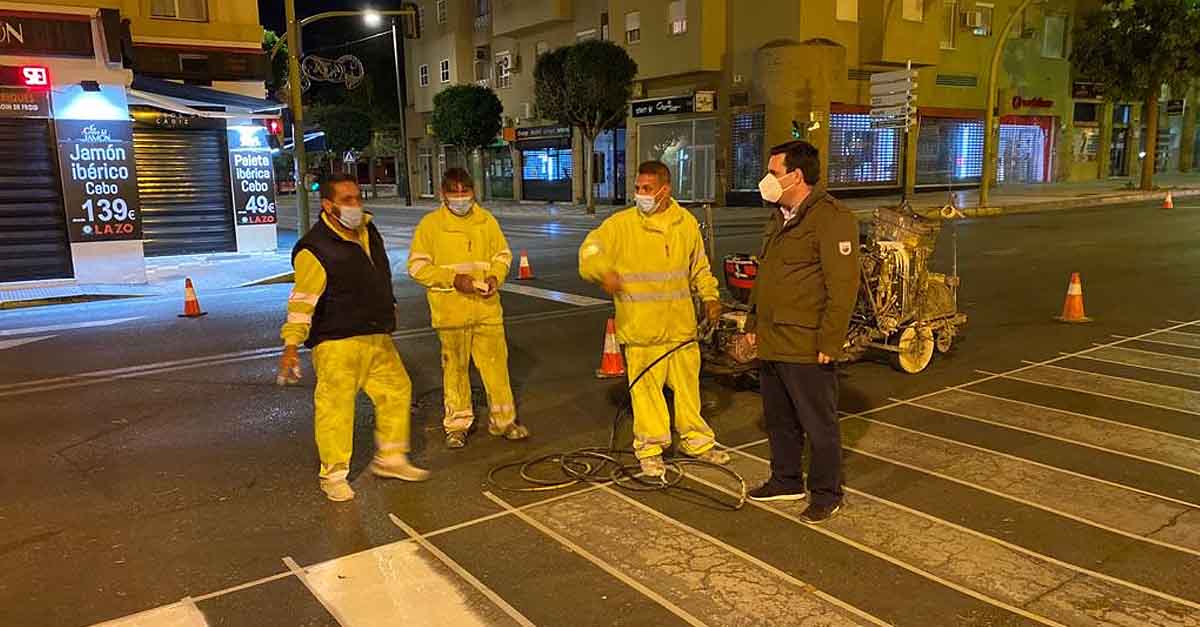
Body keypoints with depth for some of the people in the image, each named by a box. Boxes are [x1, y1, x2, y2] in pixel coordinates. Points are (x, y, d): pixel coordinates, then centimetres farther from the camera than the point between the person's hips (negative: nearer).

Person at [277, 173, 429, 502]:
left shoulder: (368, 231, 8)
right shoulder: (314, 248, -16)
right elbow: (302, 299, -20)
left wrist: (388, 311, 31)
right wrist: (292, 345, -24)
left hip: (377, 337, 8)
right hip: (337, 343, -8)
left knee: (397, 389, 12)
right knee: (336, 407, -3)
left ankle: (390, 459, 27)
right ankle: (334, 475, 14)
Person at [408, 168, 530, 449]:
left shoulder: (486, 220, 7)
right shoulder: (430, 224, -2)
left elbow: (503, 254, 15)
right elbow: (417, 266, -4)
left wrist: (496, 277, -6)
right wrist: (453, 279, -15)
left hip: (487, 308, 2)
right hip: (450, 310, -2)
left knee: (497, 363, 5)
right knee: (455, 368, 8)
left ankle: (503, 420, 19)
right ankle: (457, 425, 22)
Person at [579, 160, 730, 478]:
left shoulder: (686, 223, 7)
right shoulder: (621, 224, -5)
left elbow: (700, 266, 19)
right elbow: (591, 250, -12)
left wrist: (710, 296, 8)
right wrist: (604, 271, -32)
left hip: (681, 324, 3)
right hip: (641, 327, -3)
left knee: (688, 383, 14)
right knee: (646, 386, 2)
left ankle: (696, 440, 31)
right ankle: (650, 448, 18)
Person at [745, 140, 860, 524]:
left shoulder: (832, 219, -15)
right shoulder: (780, 219, 15)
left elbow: (843, 286, -19)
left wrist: (830, 342, -20)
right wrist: (754, 324, 22)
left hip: (806, 348, -9)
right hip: (772, 344, 9)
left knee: (819, 424, 5)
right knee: (779, 420, 19)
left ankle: (826, 495, 19)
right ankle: (786, 481, 35)